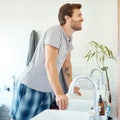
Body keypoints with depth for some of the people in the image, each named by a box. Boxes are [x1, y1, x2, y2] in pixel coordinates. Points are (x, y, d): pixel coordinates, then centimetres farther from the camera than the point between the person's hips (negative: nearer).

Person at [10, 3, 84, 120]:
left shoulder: (69, 38, 8)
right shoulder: (55, 32, -18)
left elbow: (66, 64, 19)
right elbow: (49, 64, -26)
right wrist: (59, 93, -31)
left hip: (46, 91, 8)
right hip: (29, 87, -8)